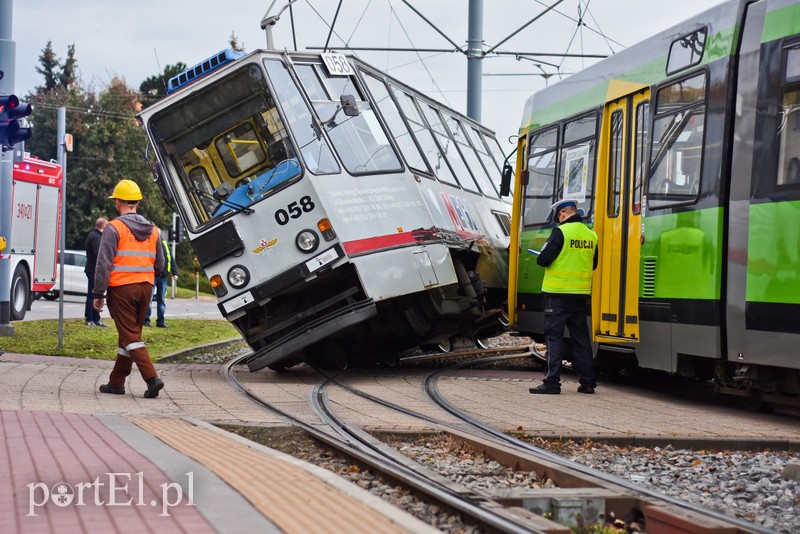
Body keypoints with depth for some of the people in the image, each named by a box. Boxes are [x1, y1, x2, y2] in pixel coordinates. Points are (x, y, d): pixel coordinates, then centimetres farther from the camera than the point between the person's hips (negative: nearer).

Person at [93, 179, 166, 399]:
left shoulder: (114, 228, -9)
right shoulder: (152, 230, 10)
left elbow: (104, 263, -12)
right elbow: (159, 265, 14)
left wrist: (98, 293, -8)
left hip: (121, 288, -6)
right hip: (145, 288, 6)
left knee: (130, 336, -5)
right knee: (131, 334, 14)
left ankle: (152, 377, -19)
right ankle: (117, 382, 20)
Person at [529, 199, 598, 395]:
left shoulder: (561, 232, -12)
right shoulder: (591, 235, 7)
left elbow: (543, 259, -16)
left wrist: (542, 257, 6)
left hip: (559, 292, -6)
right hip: (581, 294, 6)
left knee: (554, 336, -2)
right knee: (581, 337, 12)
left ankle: (552, 382, -6)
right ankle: (587, 382, 14)